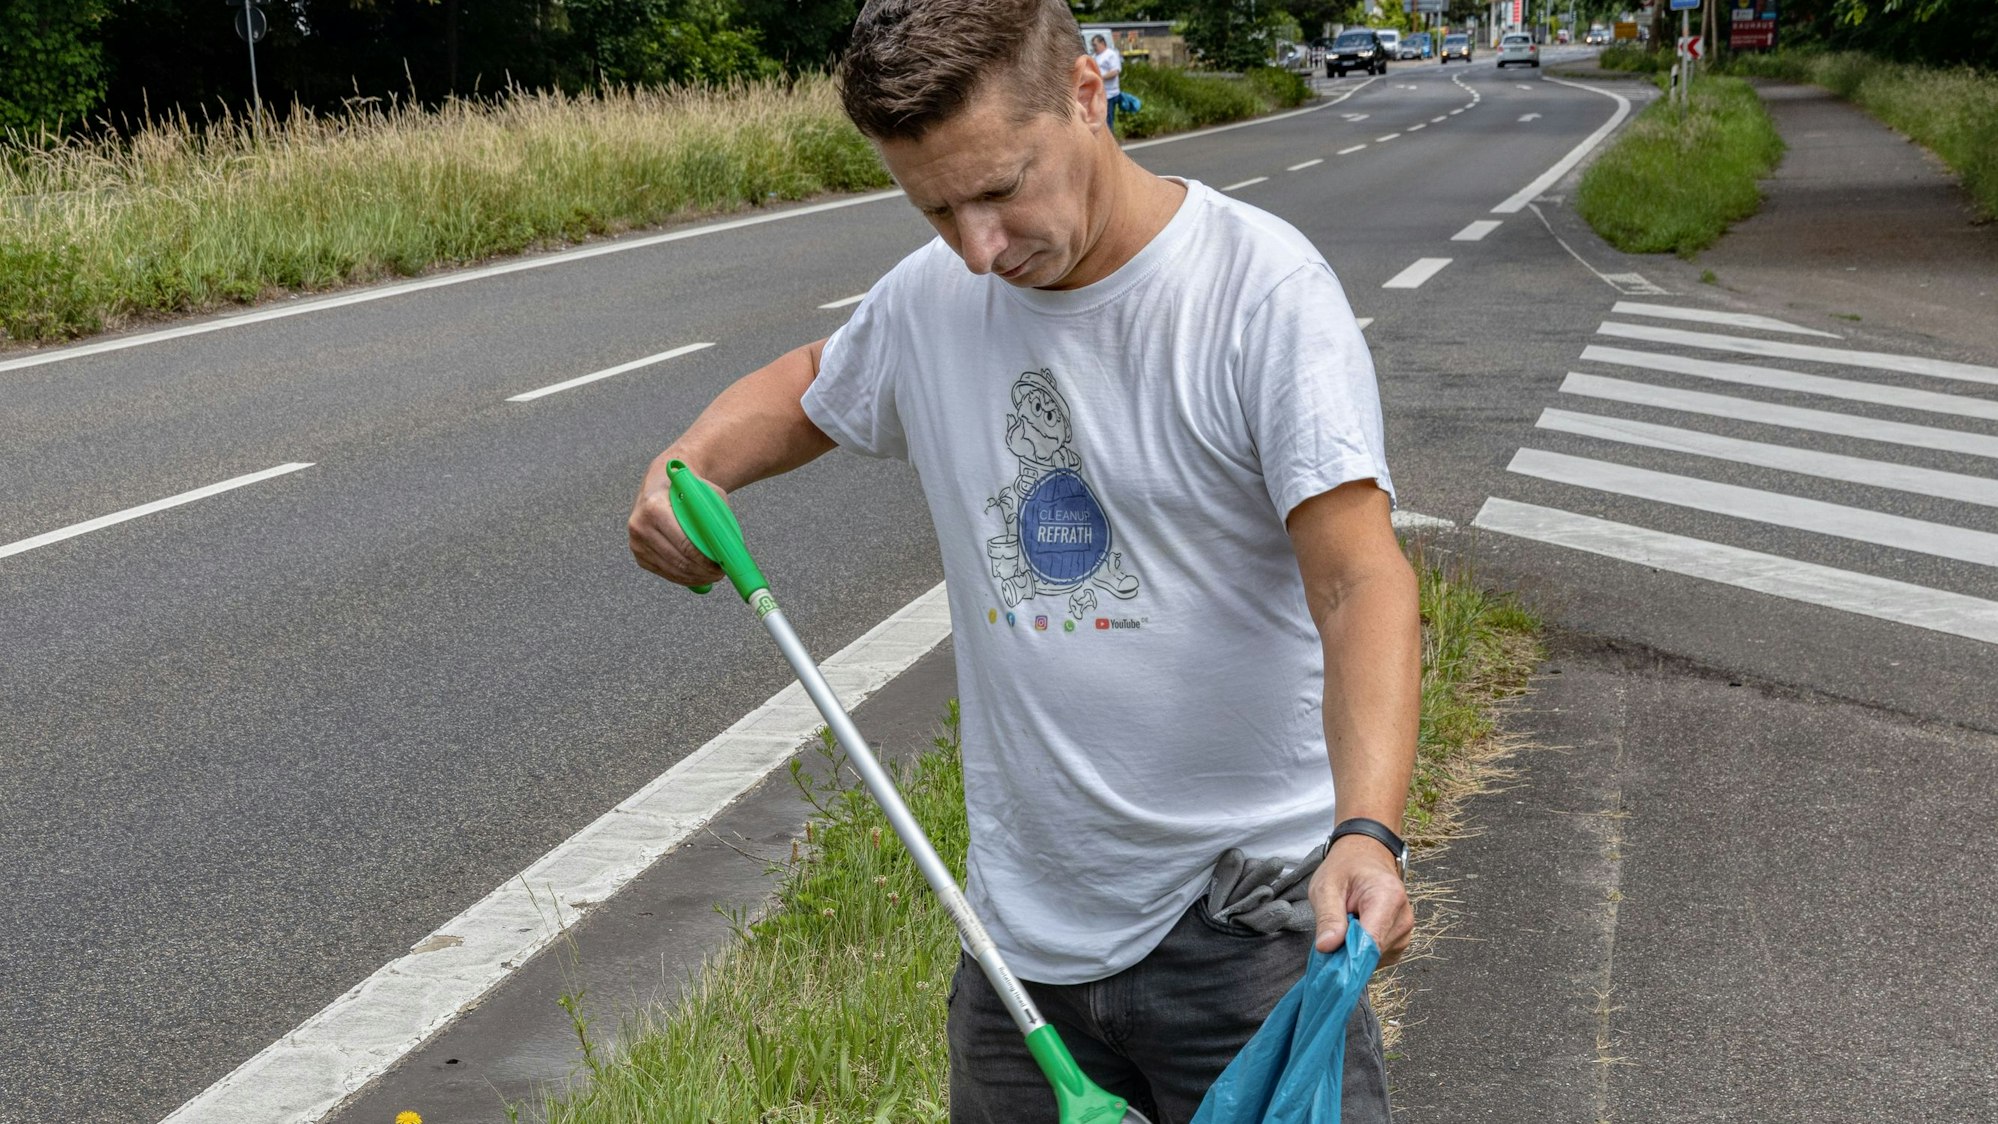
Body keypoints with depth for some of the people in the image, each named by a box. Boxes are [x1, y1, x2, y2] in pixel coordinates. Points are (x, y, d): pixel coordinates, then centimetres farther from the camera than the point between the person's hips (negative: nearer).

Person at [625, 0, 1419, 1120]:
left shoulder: (1267, 290, -14)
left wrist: (1366, 833, -37)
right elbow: (807, 388, 25)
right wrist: (691, 464, 4)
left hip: (1249, 914, -5)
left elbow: (1361, 579, -22)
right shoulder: (931, 296, 3)